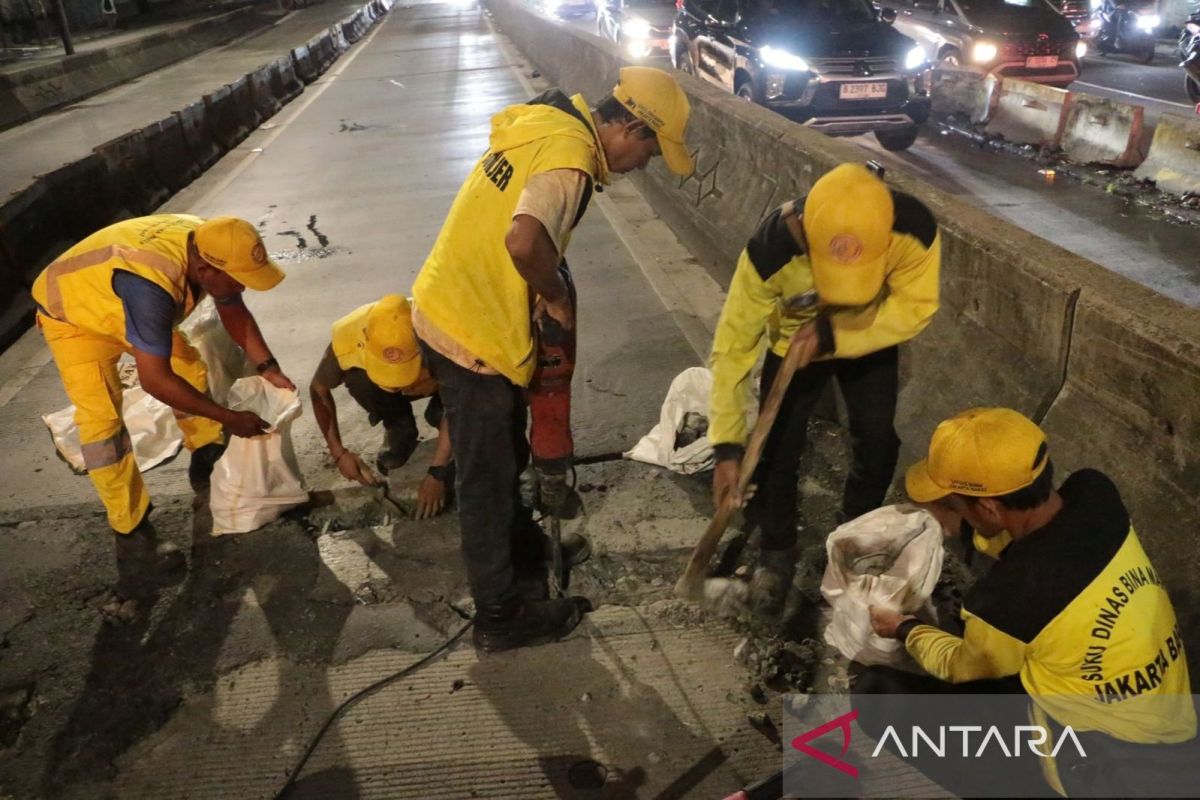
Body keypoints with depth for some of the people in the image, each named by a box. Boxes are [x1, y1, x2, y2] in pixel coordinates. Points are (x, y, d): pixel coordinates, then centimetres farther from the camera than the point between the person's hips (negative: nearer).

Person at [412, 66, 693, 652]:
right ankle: (500, 615, 24)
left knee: (505, 454, 26)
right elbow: (524, 239, -41)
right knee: (486, 476, 6)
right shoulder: (570, 159, -24)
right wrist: (556, 296, -20)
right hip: (472, 336, -9)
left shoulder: (544, 121, 6)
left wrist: (542, 285, 8)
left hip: (443, 307, 9)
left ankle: (518, 544, 50)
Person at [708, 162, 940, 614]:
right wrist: (727, 446, -35)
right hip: (793, 345, -1)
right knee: (777, 450, -3)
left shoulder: (915, 229, -37)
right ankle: (777, 551, 22)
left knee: (877, 443, 6)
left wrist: (834, 335, -37)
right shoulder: (772, 248, -41)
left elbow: (914, 308, -21)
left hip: (872, 344, 2)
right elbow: (734, 344, -33)